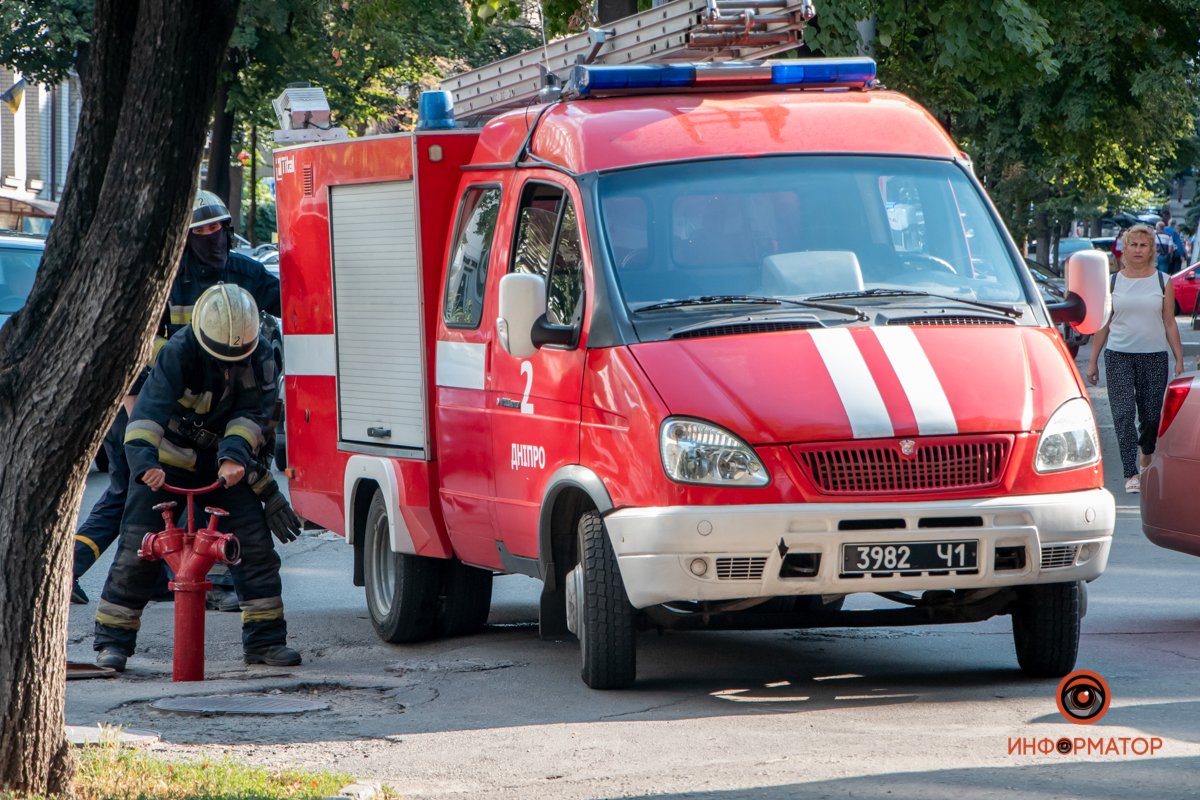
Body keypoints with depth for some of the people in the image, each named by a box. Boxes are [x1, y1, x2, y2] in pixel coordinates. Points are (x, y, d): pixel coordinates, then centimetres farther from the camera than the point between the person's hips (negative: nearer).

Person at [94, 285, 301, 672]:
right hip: (168, 461, -3)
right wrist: (144, 459, -52)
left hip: (224, 464, 3)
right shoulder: (180, 352, -25)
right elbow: (151, 403, -37)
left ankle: (265, 637, 3)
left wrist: (234, 455, -35)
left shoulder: (258, 359, -11)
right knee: (137, 546, -9)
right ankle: (112, 640, 0)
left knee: (254, 543, -6)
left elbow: (252, 412, -16)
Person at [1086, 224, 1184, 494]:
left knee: (1152, 415, 4)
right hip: (1118, 355, 0)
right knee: (1124, 413, -11)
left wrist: (1179, 360, 2)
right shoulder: (1112, 282, 6)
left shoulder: (1163, 282, 6)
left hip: (1154, 356, 0)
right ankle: (1131, 474, -12)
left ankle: (1145, 459, 33)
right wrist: (1093, 361, 6)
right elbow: (1103, 324, 9)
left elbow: (1170, 324, 7)